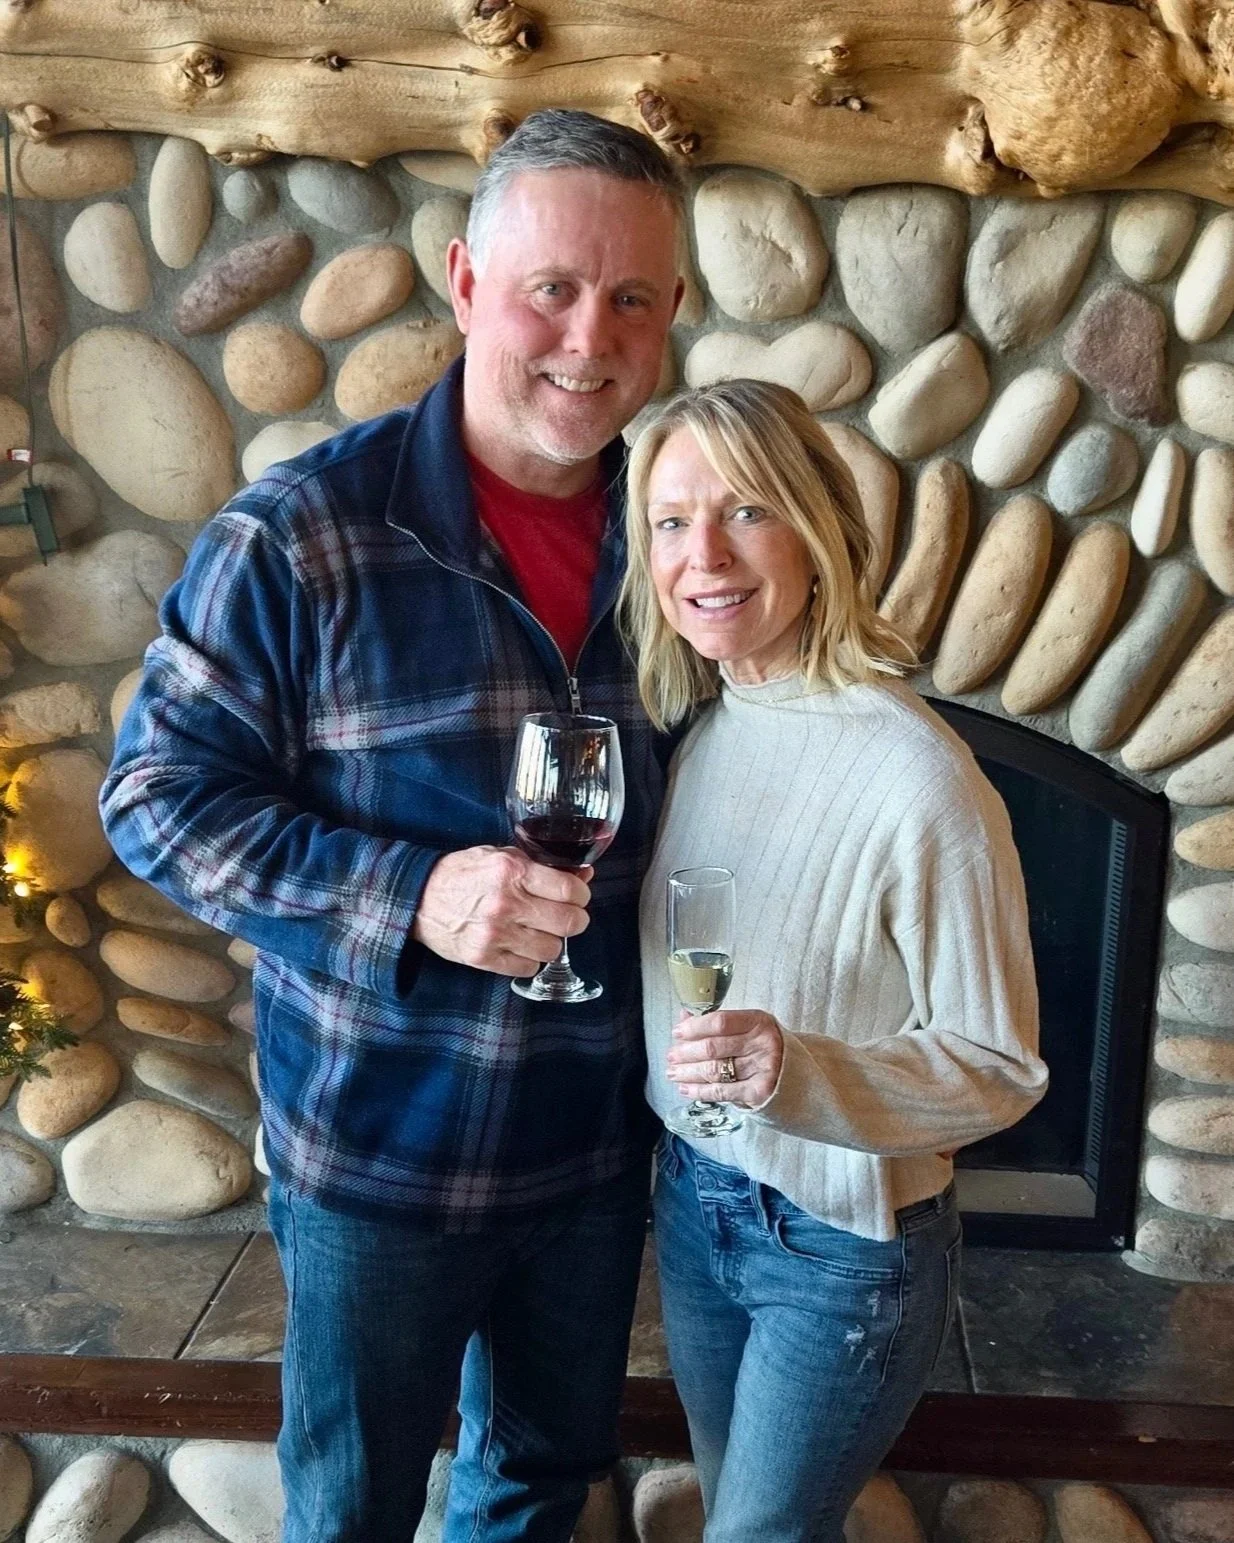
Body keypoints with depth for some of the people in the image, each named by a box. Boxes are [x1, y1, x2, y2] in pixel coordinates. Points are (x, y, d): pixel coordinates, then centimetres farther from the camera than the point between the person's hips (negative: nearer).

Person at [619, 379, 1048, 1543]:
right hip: (692, 1199, 6)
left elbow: (1002, 1067, -19)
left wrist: (802, 1073, -33)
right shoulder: (696, 725, -5)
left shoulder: (921, 783, -26)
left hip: (846, 1245, -6)